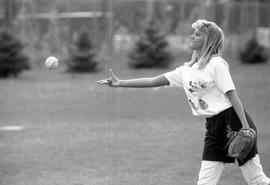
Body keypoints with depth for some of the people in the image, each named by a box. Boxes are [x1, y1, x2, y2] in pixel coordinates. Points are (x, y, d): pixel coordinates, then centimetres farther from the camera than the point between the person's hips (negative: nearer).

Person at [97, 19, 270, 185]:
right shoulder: (187, 70, 13)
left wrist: (245, 127, -18)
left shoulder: (216, 64, -7)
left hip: (233, 120, -7)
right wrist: (120, 83, 11)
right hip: (213, 127, 7)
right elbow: (153, 81, 14)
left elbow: (232, 95, -11)